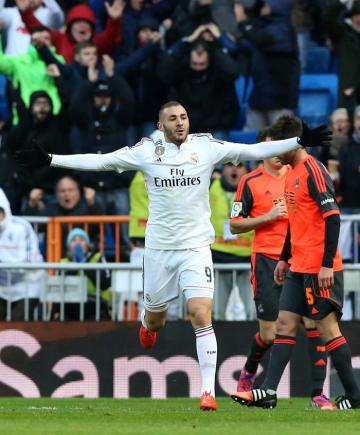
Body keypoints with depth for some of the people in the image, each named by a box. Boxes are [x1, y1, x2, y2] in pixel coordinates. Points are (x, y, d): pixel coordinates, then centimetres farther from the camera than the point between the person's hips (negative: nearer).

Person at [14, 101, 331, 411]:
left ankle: (208, 391, -13)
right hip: (158, 247, 2)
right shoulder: (146, 151, -1)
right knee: (155, 318, 14)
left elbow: (254, 151, -5)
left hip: (196, 247, -2)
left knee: (201, 315, -16)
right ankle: (148, 325, 55)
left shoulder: (207, 147, -2)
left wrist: (299, 141, -13)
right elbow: (99, 161, 0)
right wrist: (49, 160, -5)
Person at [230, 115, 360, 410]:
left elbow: (332, 217, -19)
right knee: (285, 324, 5)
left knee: (327, 327, -5)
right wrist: (285, 259, 23)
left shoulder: (313, 170, -14)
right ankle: (268, 392, 3)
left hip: (320, 268, -9)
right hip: (298, 267, 9)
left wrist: (327, 264, -22)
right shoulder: (292, 173, 15)